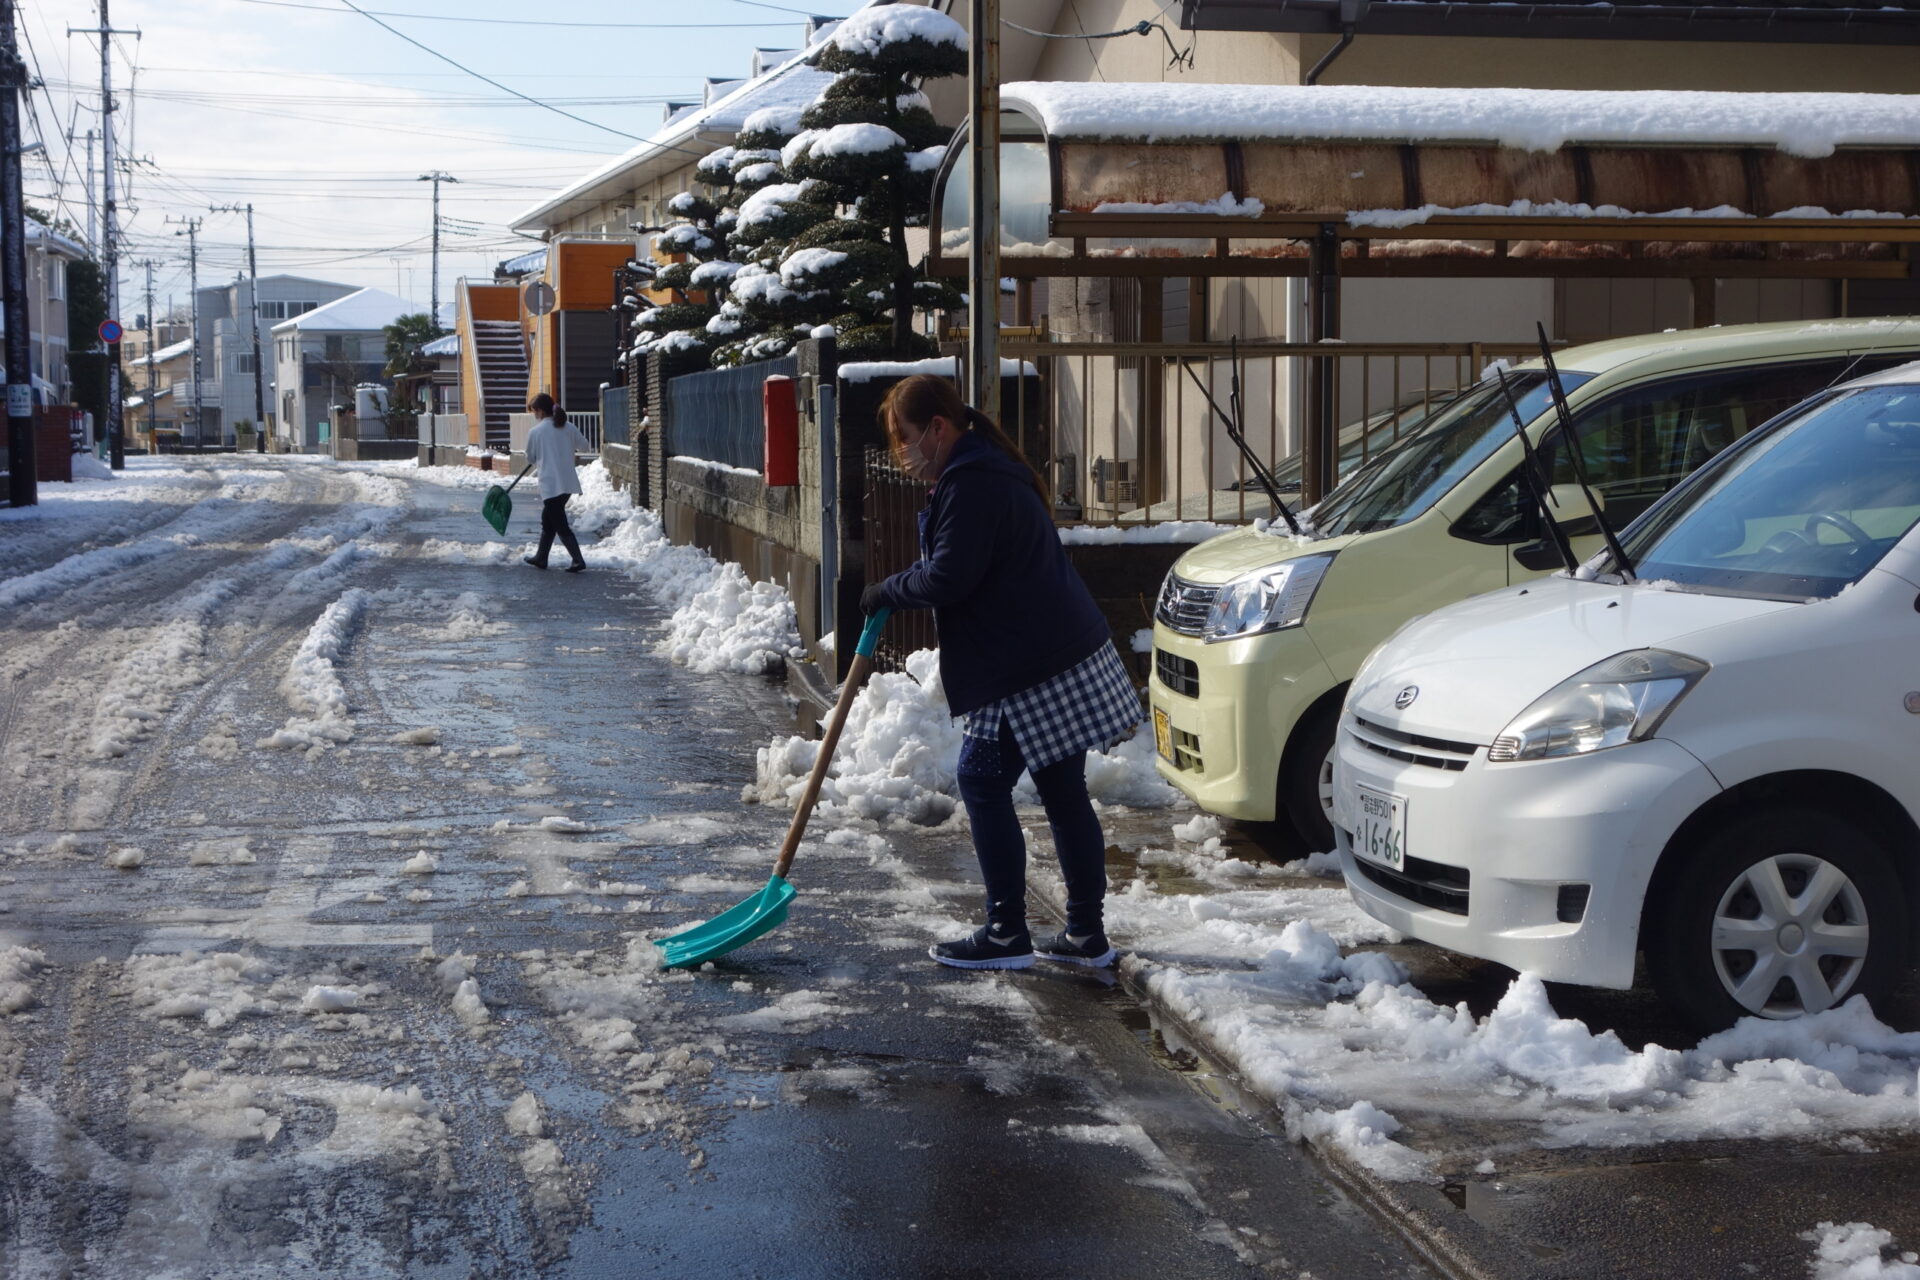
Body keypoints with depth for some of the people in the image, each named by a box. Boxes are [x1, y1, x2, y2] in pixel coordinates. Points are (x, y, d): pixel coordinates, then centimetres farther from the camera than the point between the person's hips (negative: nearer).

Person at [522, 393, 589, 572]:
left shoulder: (535, 432, -8)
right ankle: (540, 557, 30)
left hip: (550, 484, -6)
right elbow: (585, 447, 14)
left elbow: (531, 459, 3)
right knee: (547, 521, 21)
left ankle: (578, 560, -9)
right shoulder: (569, 429, 3)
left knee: (561, 526, -1)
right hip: (568, 483, 6)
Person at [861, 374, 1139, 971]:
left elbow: (947, 578, -22)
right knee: (1064, 793, 12)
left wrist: (887, 591, -5)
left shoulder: (970, 484, -17)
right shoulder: (991, 470, 18)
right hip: (1067, 655, 11)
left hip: (1030, 675, -11)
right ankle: (1086, 934, 17)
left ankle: (1006, 934, 2)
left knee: (982, 783, -2)